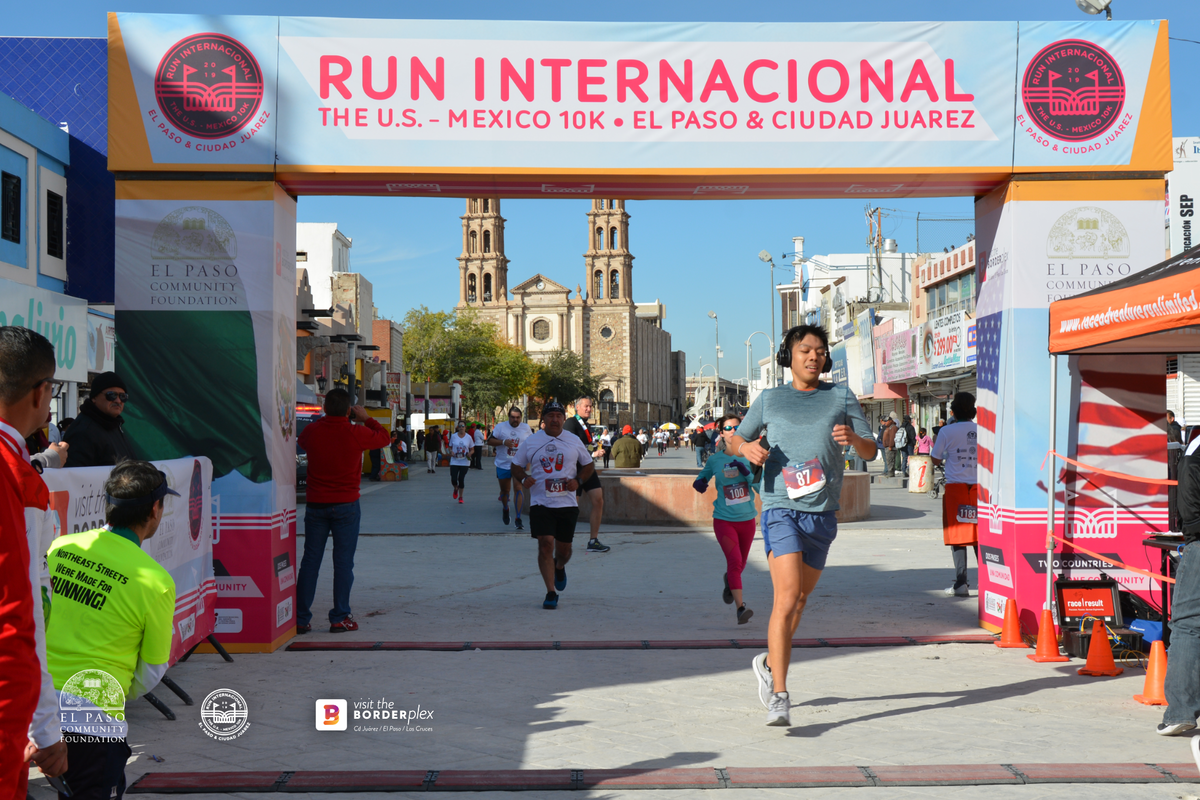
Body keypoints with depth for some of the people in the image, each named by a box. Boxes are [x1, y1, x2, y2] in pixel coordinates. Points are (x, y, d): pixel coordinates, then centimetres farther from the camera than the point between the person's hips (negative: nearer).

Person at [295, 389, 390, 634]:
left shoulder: (312, 431, -4)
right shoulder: (357, 433, -11)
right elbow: (384, 437, 7)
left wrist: (325, 418, 23)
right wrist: (366, 418, 19)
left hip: (316, 504, 3)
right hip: (346, 505, -3)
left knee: (310, 561, 8)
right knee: (343, 562, 4)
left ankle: (301, 618, 11)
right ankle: (340, 618, 6)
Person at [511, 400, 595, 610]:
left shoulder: (574, 441, 7)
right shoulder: (530, 442, 4)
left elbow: (589, 465, 16)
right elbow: (516, 466, 12)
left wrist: (578, 481, -3)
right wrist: (523, 479, -10)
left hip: (567, 503, 2)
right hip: (540, 503, -1)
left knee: (564, 548, 8)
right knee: (545, 544, -13)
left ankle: (559, 567, 45)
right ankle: (551, 592, -5)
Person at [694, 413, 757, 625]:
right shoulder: (715, 460, -1)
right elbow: (701, 479, 13)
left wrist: (746, 472, -22)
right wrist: (699, 484, -10)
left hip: (747, 520, 2)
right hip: (724, 520, -2)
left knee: (740, 563, 18)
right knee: (734, 561, -18)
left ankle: (729, 583, 51)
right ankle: (740, 608, -20)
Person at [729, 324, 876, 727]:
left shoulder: (841, 397, 9)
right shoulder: (770, 399, 8)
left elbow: (871, 451, 8)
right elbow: (735, 440, 17)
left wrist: (852, 437, -16)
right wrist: (747, 448, -7)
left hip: (823, 513, 3)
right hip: (781, 508, -3)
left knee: (800, 598, 15)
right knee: (787, 597, -18)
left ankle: (769, 663, 40)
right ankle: (779, 697, -18)